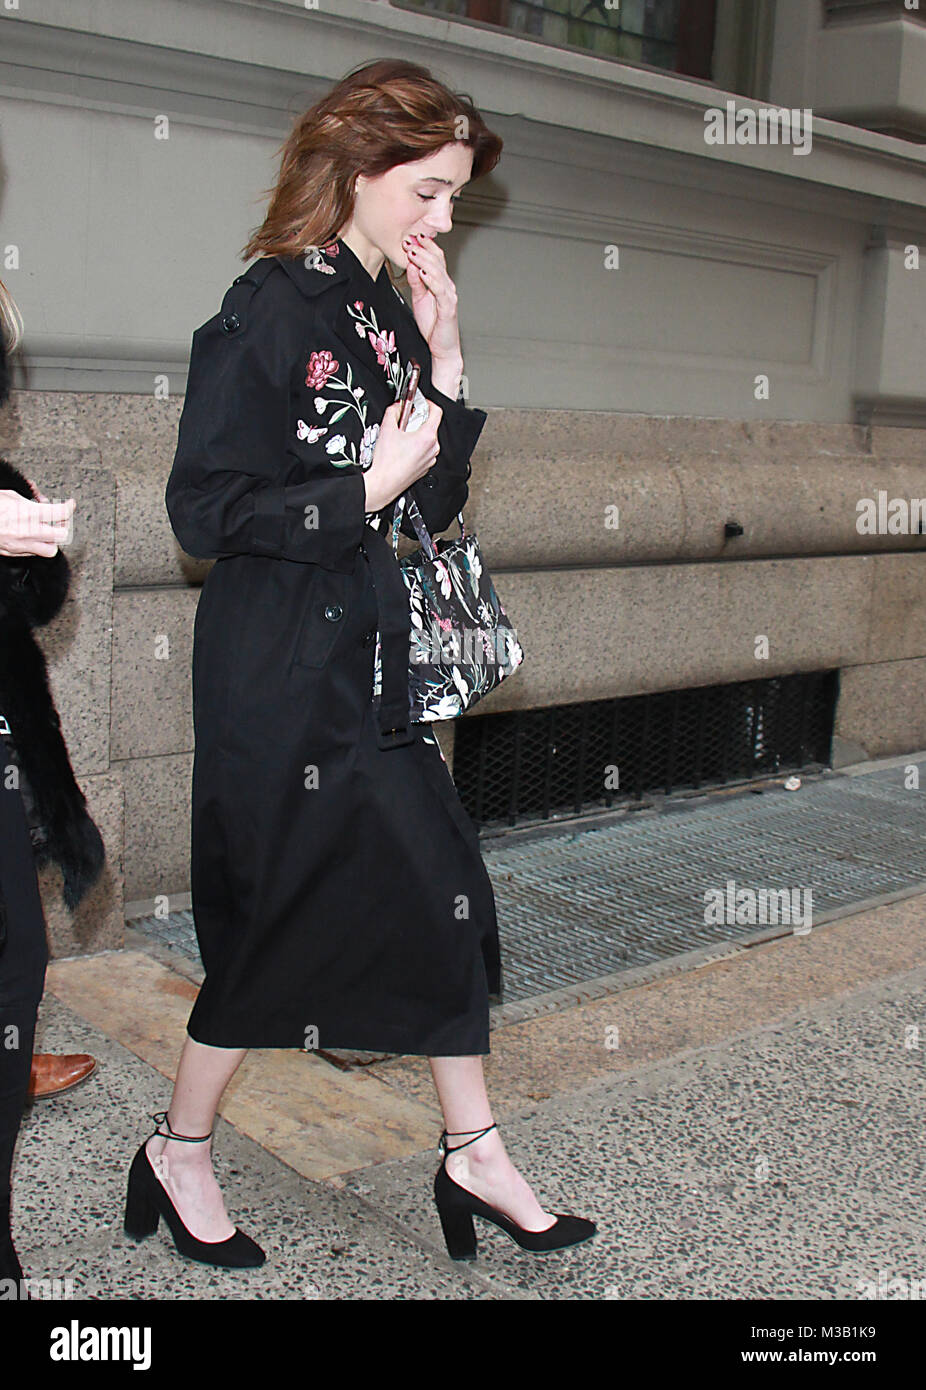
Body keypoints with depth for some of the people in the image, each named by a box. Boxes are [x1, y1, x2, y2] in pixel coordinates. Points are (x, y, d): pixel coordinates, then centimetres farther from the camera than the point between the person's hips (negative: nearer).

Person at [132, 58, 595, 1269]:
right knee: (284, 918, 2)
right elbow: (205, 506, -17)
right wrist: (362, 495, -19)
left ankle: (473, 1153, 23)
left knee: (446, 886, 8)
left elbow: (437, 503, 11)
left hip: (380, 659, 8)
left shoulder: (389, 313, 11)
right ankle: (179, 1152, 25)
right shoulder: (269, 309, -13)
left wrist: (444, 369, 1)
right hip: (282, 677, -8)